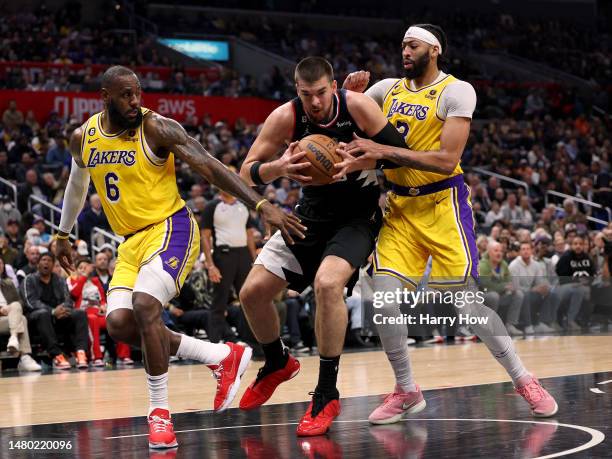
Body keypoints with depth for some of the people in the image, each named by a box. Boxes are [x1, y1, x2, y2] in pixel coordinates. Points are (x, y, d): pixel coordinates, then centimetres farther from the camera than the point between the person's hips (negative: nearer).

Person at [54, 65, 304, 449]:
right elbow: (78, 182, 25)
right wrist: (63, 235, 34)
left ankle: (160, 411, -15)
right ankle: (223, 357, 3)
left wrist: (262, 206, -32)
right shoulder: (83, 138, 4)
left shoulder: (157, 129, -14)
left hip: (171, 228, -6)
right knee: (119, 323, -12)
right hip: (132, 240, 7)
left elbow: (211, 168, -22)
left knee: (145, 303, -29)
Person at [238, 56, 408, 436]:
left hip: (358, 215, -4)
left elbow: (401, 152, -15)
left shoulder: (358, 106, -21)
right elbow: (247, 171, -11)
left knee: (327, 283, -31)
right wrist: (279, 168, -33)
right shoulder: (286, 117, -14)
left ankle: (327, 395, -18)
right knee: (253, 292, -1)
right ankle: (278, 364, 31)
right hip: (313, 213, 4)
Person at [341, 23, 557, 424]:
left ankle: (524, 380, 9)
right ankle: (407, 390, 7)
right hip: (400, 207, 5)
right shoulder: (387, 89, 8)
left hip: (443, 204, -5)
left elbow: (447, 160, -21)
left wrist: (383, 151, -24)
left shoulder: (456, 91, -10)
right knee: (383, 295, -9)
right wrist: (347, 91, -4)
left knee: (467, 298, -7)